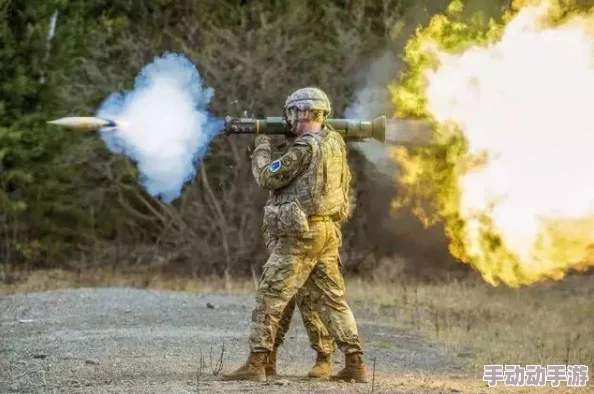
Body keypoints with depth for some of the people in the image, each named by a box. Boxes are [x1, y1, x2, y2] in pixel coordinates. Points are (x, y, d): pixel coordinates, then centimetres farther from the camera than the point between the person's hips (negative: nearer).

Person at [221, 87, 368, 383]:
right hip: (329, 231, 8)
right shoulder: (335, 142, 9)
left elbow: (269, 178, -11)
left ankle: (256, 365, -6)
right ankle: (355, 365, 8)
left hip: (302, 234, -8)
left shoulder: (305, 148, -15)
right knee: (333, 299, 12)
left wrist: (262, 146, 5)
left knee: (270, 297, -4)